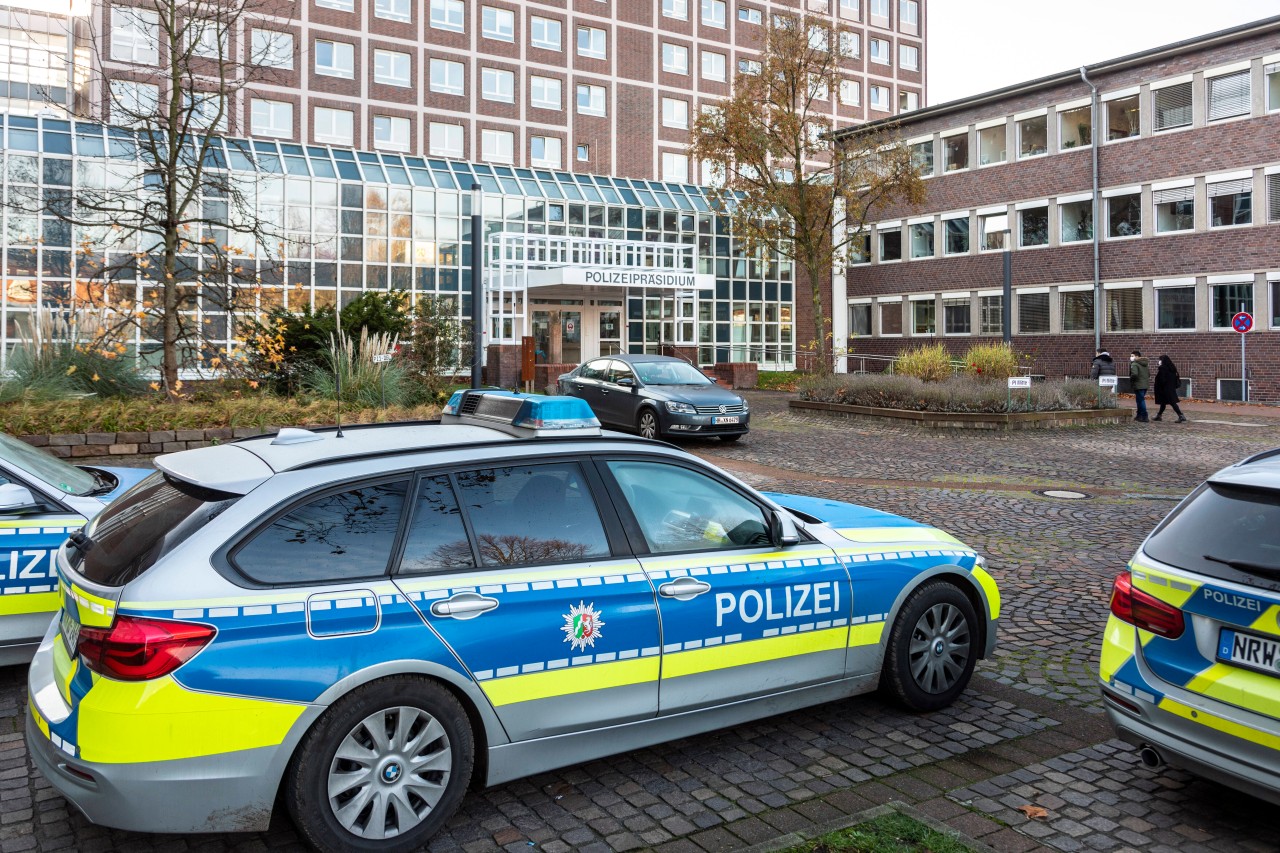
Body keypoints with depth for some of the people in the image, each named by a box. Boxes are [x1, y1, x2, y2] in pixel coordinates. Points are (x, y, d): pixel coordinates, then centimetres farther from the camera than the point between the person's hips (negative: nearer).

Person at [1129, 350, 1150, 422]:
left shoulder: (1134, 364, -15)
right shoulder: (1145, 364, 14)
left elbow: (1134, 374, -28)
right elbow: (1149, 374, 18)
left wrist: (1131, 380, -11)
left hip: (1138, 385, -9)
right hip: (1145, 384, 9)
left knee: (1140, 400, -3)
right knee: (1141, 400, 19)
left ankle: (1144, 417, -2)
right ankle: (1139, 415, 27)